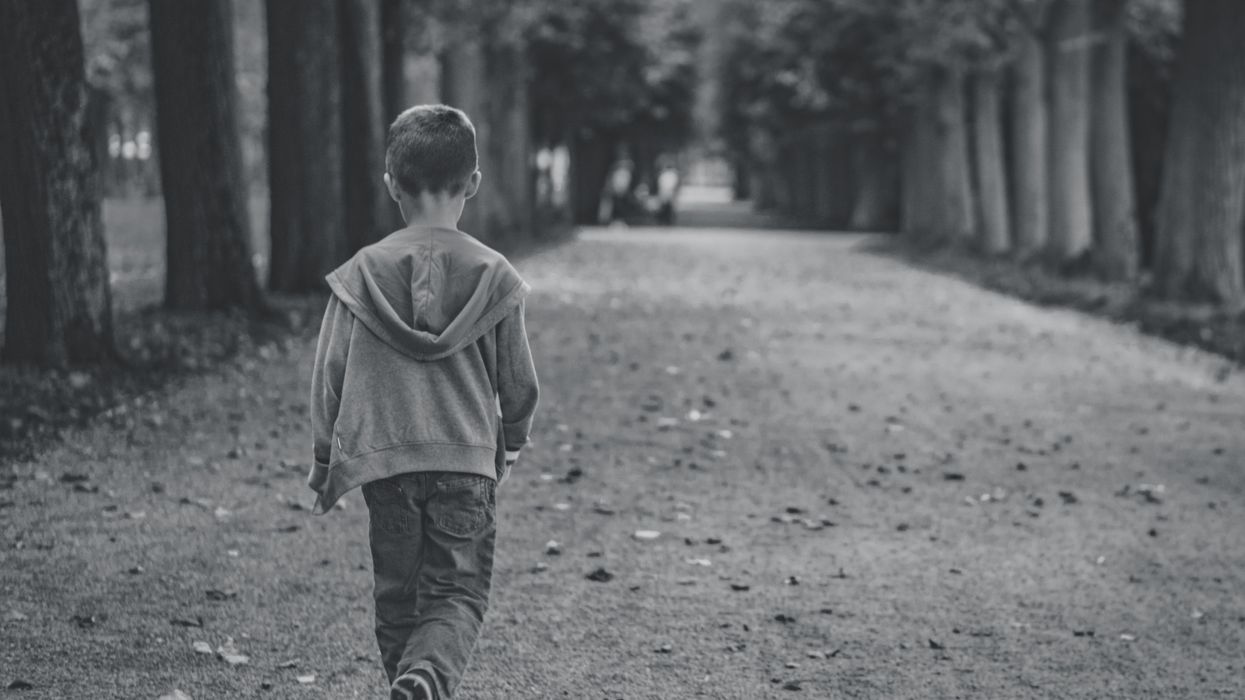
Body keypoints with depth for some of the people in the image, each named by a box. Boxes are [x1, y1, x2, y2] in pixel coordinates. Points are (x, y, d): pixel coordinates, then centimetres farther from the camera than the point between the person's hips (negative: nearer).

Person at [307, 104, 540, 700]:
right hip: (469, 461, -1)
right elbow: (518, 382, 5)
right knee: (459, 592, 0)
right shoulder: (494, 276, -2)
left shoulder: (361, 275, -3)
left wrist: (325, 460, 13)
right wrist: (511, 443, 25)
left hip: (383, 459, 1)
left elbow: (329, 377, 1)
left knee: (397, 595, 14)